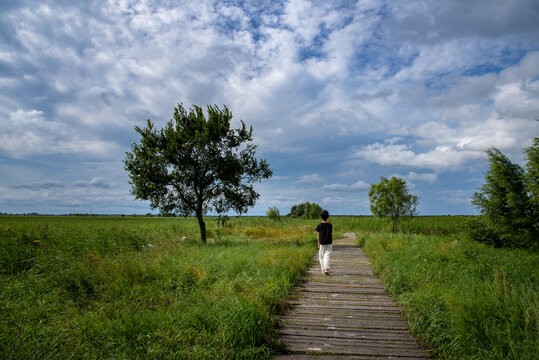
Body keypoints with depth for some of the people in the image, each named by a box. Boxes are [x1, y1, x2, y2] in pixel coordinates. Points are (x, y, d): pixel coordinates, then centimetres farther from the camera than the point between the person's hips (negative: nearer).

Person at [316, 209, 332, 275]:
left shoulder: (319, 225, -4)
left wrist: (318, 243, 10)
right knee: (327, 256, -1)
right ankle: (327, 269, -14)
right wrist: (332, 243, 11)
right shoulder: (330, 225, -4)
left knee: (321, 256, 13)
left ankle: (323, 269, 17)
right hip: (329, 243, 0)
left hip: (322, 243, 0)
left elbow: (318, 234, 1)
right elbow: (331, 234, 0)